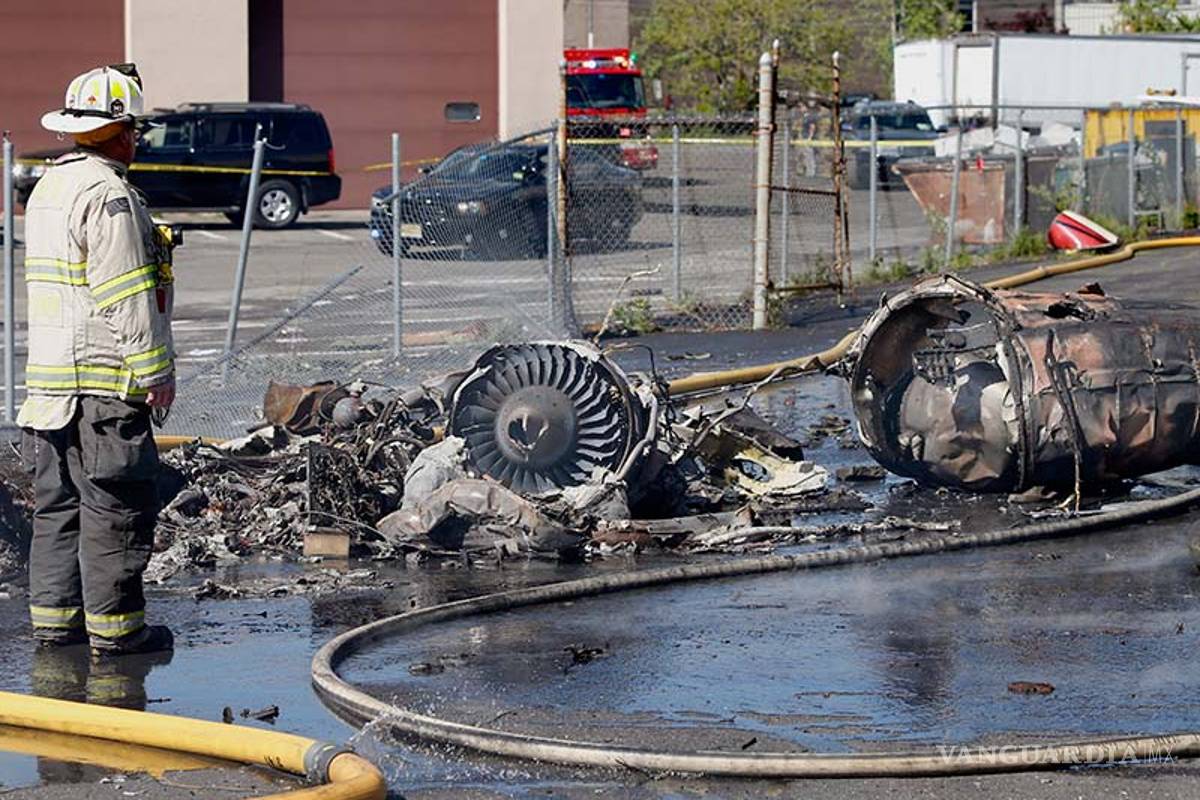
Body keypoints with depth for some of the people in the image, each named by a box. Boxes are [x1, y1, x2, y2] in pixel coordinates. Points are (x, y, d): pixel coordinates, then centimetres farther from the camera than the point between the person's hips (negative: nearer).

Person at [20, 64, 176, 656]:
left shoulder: (47, 188, 16)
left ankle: (53, 619, 15)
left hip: (48, 379, 9)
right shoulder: (108, 196, -15)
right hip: (105, 382, -9)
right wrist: (156, 371, -14)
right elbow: (127, 298, -18)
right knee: (114, 507, -4)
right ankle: (114, 626, 0)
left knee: (57, 503, 12)